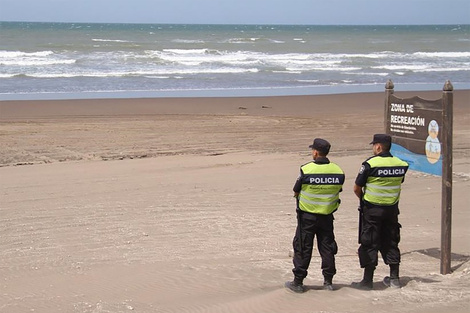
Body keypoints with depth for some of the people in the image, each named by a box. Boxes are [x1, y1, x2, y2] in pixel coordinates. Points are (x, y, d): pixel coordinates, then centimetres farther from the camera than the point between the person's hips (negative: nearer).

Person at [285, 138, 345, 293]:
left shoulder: (306, 170, -16)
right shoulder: (338, 171, -6)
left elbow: (296, 192, -7)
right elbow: (337, 190, 4)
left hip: (307, 216, -3)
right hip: (327, 216, 3)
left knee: (303, 248, 6)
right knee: (327, 247, 13)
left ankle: (298, 281, 11)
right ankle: (328, 281, 18)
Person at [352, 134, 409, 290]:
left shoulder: (370, 164, -16)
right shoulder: (401, 164, 1)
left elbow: (357, 189, -10)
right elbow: (398, 185, 10)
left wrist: (364, 199, 9)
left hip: (372, 209, -5)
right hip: (392, 209, 5)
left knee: (369, 245, 2)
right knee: (390, 243, 16)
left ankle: (367, 280, 4)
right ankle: (394, 278, 21)